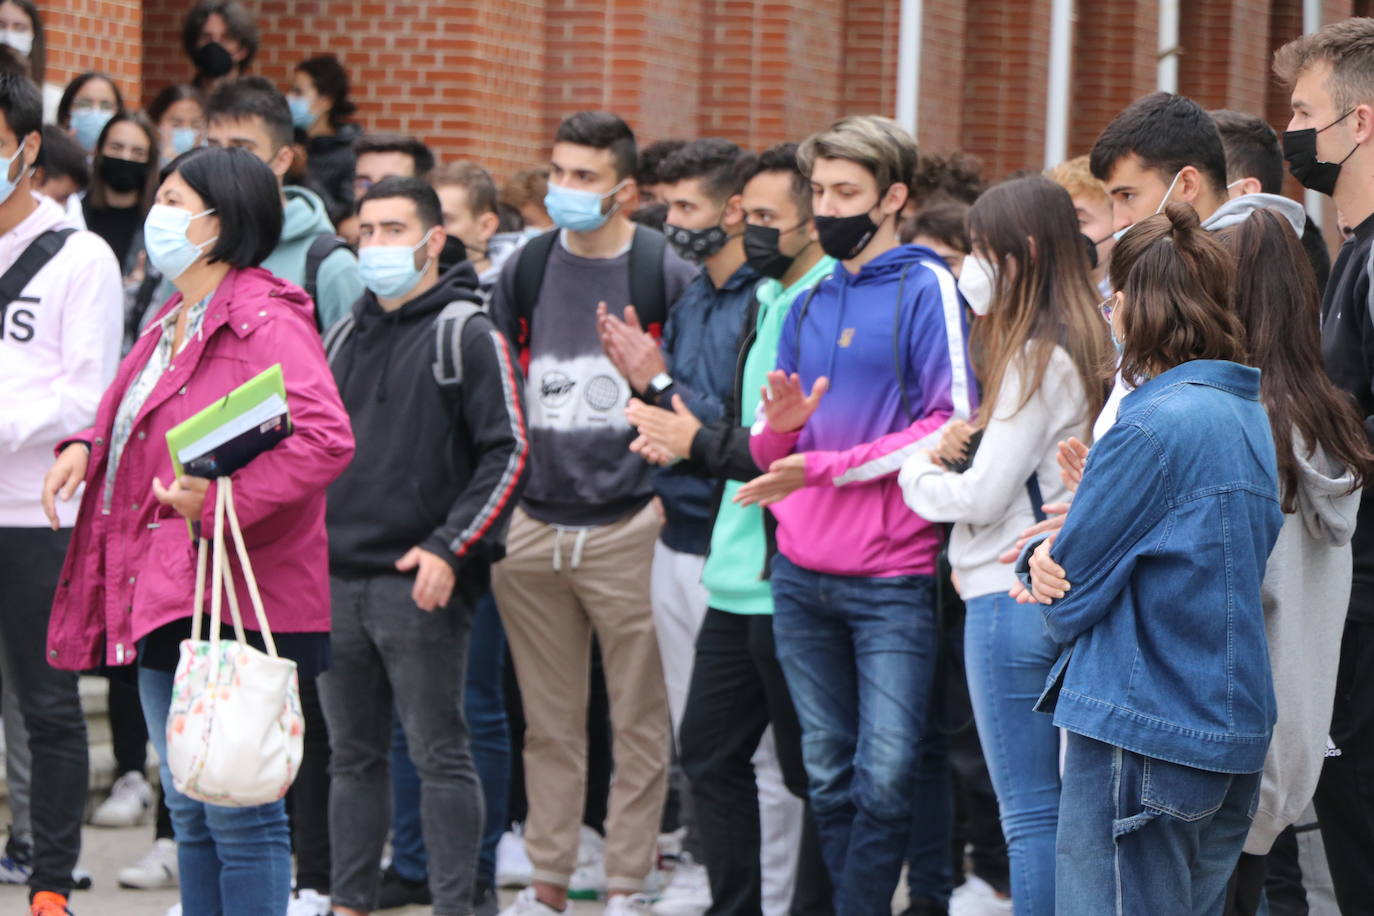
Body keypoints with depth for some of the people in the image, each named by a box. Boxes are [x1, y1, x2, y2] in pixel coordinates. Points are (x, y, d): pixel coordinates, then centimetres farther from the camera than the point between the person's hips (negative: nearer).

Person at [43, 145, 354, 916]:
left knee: (240, 814, -6)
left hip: (232, 605, -10)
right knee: (191, 814, 15)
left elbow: (327, 439, -26)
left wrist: (220, 498, -27)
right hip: (162, 597, 10)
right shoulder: (173, 322, 16)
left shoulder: (263, 322, -14)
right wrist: (88, 447, 9)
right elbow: (132, 419, 30)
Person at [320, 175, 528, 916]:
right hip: (335, 579, 6)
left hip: (419, 583, -6)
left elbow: (509, 453, -10)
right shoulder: (345, 336, 16)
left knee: (439, 755, -4)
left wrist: (449, 549, -17)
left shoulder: (468, 336, -4)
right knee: (353, 755, 11)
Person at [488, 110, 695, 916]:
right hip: (533, 528, 4)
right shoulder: (525, 270, 10)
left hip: (628, 527, -4)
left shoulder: (668, 275, -3)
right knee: (550, 722, 10)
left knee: (640, 721, 0)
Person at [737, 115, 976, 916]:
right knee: (829, 775, 10)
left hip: (892, 579, -6)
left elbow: (953, 424, -11)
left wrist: (829, 466, -14)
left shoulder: (927, 287, -4)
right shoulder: (810, 300, 15)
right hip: (802, 576, 6)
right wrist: (779, 428, -7)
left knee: (885, 779, -7)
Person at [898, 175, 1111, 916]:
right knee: (1061, 807, 11)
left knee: (1031, 810, -5)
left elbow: (982, 495, -15)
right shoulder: (1075, 349, 12)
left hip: (1011, 598, -9)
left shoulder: (1037, 360, -14)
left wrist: (916, 473, 2)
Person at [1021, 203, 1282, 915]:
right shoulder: (1249, 415, 11)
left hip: (1144, 735, -9)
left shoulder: (1155, 426, -18)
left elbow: (1071, 595, -12)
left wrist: (1051, 566, 10)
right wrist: (1048, 556, -1)